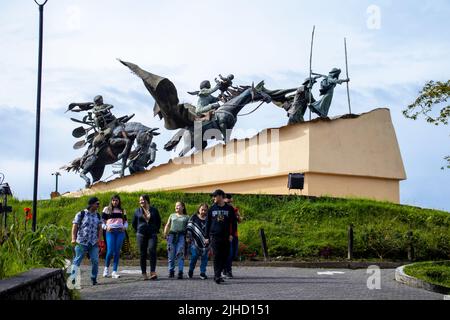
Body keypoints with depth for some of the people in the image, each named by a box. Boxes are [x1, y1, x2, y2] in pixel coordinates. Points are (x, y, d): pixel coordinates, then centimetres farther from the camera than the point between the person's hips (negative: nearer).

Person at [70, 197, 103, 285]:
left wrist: (99, 238, -2)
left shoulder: (97, 215, 11)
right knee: (77, 261, -2)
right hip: (82, 242, -4)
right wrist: (74, 239, -16)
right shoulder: (81, 214, -3)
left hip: (93, 243, 4)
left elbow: (100, 228, 13)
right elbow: (75, 227, -5)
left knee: (95, 261, -2)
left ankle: (93, 278, 12)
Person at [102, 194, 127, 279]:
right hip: (110, 232, -3)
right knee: (110, 251, -10)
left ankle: (114, 271, 1)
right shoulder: (107, 209, 8)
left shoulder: (122, 211, 17)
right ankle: (106, 267, 15)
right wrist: (106, 227, -11)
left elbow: (125, 221, 23)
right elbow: (102, 220, 6)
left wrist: (125, 227, 3)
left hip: (120, 232, 3)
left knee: (117, 252, -1)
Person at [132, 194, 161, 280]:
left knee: (152, 251, -19)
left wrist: (156, 230, 12)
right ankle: (144, 273, 8)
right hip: (141, 235, 2)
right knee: (142, 254, 2)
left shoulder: (154, 210, 6)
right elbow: (133, 223, 19)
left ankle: (153, 272, -21)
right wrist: (138, 231, 13)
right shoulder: (137, 211, 8)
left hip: (152, 235, -1)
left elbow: (159, 221, 18)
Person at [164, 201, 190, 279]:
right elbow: (167, 226, 18)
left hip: (181, 236, -2)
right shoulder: (172, 215, 20)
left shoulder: (186, 217, 13)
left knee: (180, 254, -14)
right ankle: (171, 271, 9)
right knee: (171, 254, 0)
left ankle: (180, 272, -15)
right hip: (172, 235, 3)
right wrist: (165, 234, 4)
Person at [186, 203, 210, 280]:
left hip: (205, 241, 2)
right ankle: (191, 271, 17)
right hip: (195, 241, -2)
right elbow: (189, 228, 3)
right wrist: (188, 237, -2)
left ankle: (203, 273, 10)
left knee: (204, 257, 1)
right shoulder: (194, 218, 3)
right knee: (194, 256, -6)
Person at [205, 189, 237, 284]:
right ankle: (217, 276, -12)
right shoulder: (212, 208, 9)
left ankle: (217, 274, 14)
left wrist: (231, 234, -2)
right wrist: (207, 237, 7)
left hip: (226, 237, 1)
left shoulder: (229, 208, 6)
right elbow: (208, 223, 12)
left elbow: (233, 222, 9)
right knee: (217, 256, -9)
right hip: (214, 236, -1)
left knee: (225, 256, 2)